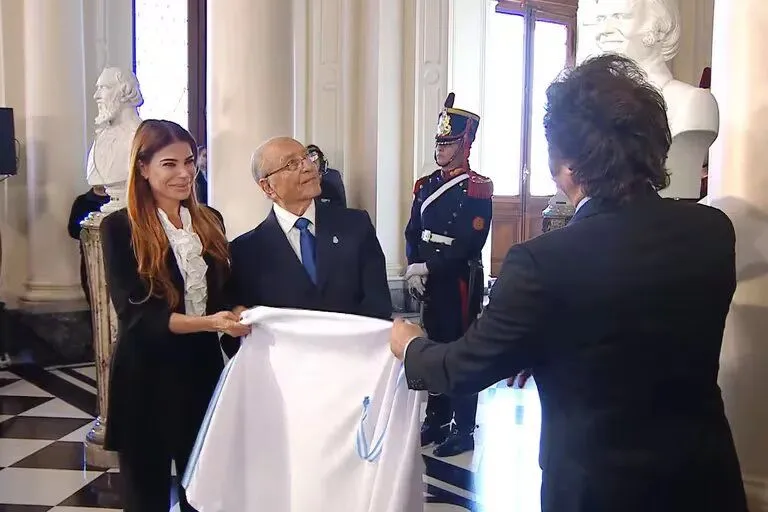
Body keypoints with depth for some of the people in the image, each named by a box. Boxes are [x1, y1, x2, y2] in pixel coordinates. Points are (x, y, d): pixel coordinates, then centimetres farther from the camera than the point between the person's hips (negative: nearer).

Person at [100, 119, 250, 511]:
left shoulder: (209, 222, 6)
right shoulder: (120, 228, -8)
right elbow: (135, 313, -16)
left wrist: (236, 316, -6)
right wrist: (209, 322, -26)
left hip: (203, 369, 4)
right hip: (145, 379, -4)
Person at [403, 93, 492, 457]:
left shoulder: (477, 189, -10)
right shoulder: (426, 185, 11)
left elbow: (469, 245, -18)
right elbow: (413, 232, 9)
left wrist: (428, 268, -18)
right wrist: (413, 268, -7)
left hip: (461, 281, -6)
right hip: (430, 281, 7)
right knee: (434, 345, 13)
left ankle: (464, 430, 12)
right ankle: (436, 419, 27)